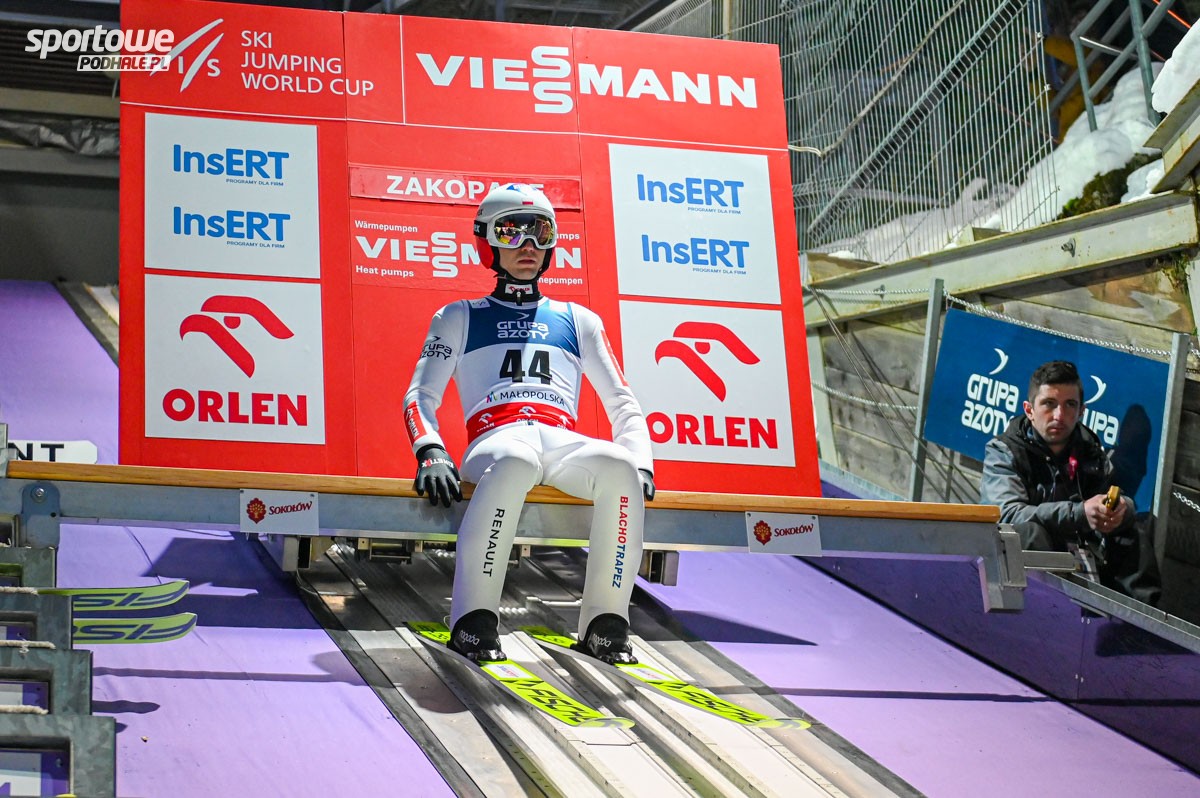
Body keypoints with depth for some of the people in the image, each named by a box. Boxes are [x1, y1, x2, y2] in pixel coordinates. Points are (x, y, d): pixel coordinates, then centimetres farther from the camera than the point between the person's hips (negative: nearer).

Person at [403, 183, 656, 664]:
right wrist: (430, 452, -8)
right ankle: (474, 620, -40)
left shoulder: (578, 321, 31)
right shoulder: (460, 317, 25)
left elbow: (622, 404, 26)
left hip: (564, 443, 2)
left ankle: (605, 624, -27)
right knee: (515, 463, -42)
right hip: (496, 440, -2)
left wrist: (640, 462, 5)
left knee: (620, 468, -35)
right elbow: (421, 395, 15)